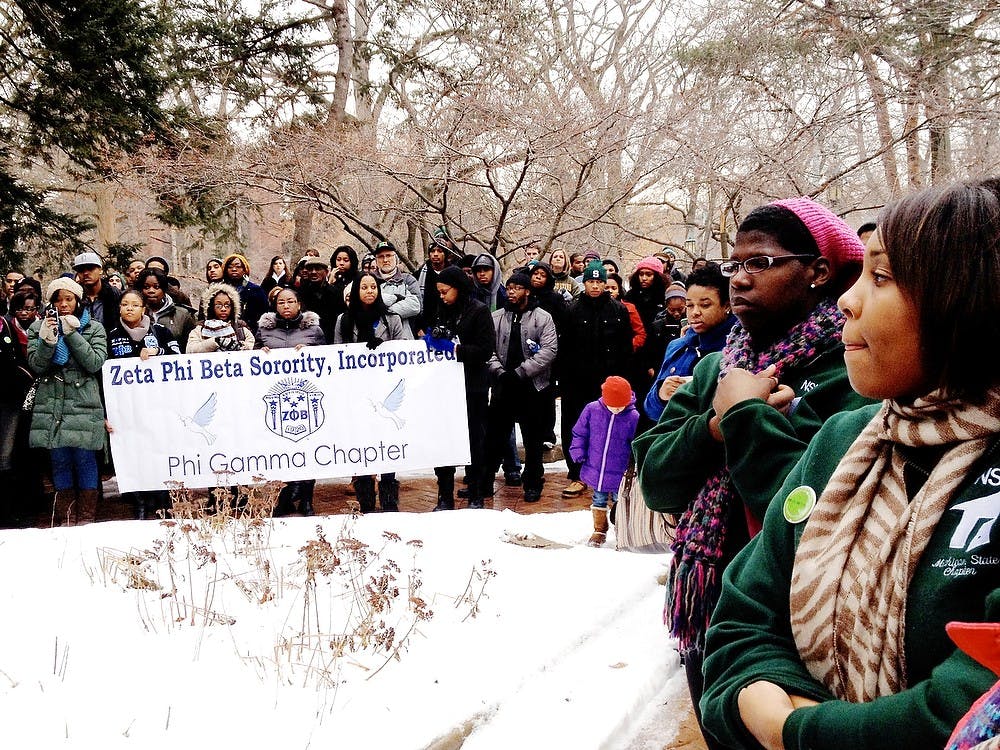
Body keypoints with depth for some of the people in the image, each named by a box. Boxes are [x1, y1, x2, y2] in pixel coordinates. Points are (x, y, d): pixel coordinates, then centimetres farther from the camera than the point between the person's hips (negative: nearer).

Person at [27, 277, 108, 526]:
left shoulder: (94, 328, 5)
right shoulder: (38, 328, 9)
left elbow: (95, 363, -8)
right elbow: (36, 365, -1)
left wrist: (72, 334, -13)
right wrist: (47, 339, -16)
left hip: (83, 406, -2)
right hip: (51, 406, 2)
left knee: (85, 461, -2)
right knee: (60, 462, 7)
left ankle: (86, 517, 7)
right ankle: (65, 517, 15)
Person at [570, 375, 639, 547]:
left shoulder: (633, 417, -15)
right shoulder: (592, 409, -9)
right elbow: (579, 433, 4)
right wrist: (578, 452, -6)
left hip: (620, 474, -2)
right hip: (595, 469, 3)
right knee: (599, 501, 18)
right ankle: (599, 531, 35)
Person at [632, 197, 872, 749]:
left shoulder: (853, 372, -15)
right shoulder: (716, 368, 7)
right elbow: (656, 484, 0)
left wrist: (747, 417, -20)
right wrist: (716, 424, -16)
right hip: (709, 616, 7)